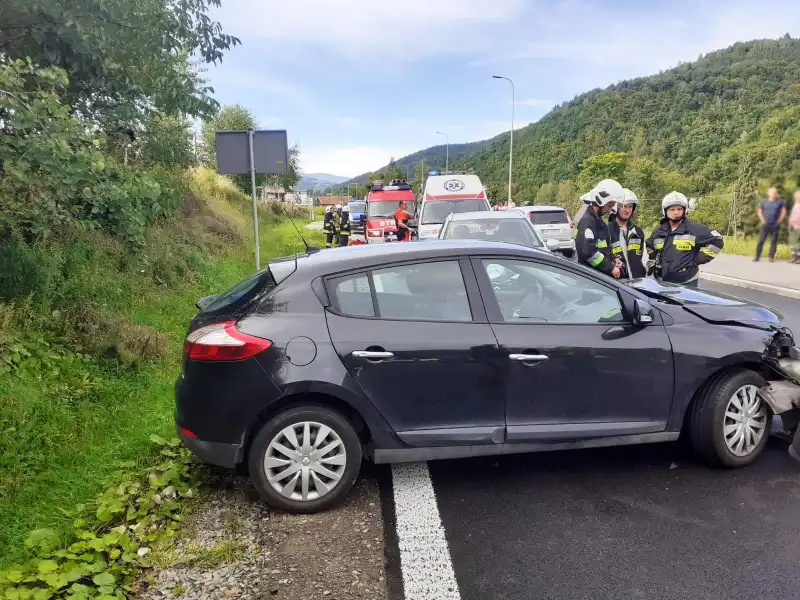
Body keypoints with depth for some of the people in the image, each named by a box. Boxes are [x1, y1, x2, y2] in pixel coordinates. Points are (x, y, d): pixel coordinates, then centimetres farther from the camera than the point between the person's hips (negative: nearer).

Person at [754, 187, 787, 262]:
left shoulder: (780, 202, 7)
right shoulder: (764, 202, 9)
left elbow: (784, 212, 5)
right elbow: (760, 212, 12)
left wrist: (779, 221, -3)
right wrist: (763, 220, 0)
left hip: (775, 226, 0)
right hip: (765, 225, 0)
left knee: (773, 241, 0)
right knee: (761, 241, -5)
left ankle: (771, 257, 4)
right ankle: (757, 257, -3)